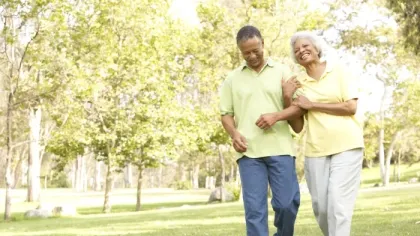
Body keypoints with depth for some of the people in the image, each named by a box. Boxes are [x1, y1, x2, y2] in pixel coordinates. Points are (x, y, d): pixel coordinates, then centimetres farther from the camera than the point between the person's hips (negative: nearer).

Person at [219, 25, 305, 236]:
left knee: (287, 203, -1)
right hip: (249, 152, 1)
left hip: (280, 148, -1)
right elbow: (226, 113, 13)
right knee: (254, 208, -3)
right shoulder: (232, 79, 12)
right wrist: (234, 134, -6)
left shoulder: (282, 71, 7)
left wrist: (276, 116, -14)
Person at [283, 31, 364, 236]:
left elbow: (351, 107, -9)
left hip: (346, 145, -3)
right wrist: (287, 98, -7)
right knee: (320, 206, 5)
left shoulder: (339, 70, 0)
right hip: (316, 149, 4)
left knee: (338, 203, -12)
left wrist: (312, 105, -8)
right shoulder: (298, 81, 8)